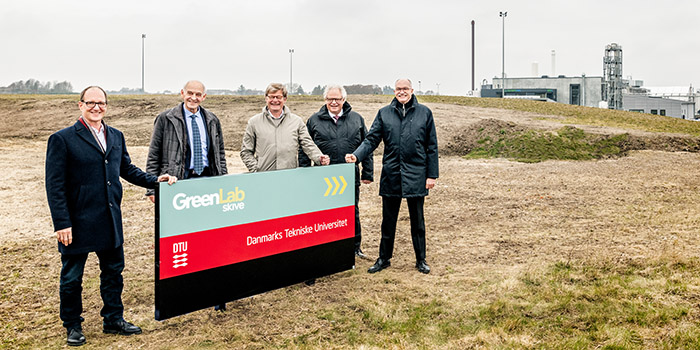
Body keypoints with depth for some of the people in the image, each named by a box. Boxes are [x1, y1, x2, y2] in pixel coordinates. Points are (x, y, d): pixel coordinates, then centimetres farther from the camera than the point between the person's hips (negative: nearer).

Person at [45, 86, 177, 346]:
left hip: (110, 220, 6)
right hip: (78, 222, -5)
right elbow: (55, 186, -11)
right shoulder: (62, 139, -9)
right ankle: (72, 326, 27)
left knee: (113, 271, 16)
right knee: (72, 277, 9)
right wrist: (62, 223, -16)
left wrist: (155, 180, 4)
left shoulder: (116, 136, 9)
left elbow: (127, 169, 19)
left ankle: (113, 320, 31)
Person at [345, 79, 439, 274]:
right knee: (388, 220, 10)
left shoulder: (424, 113, 3)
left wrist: (432, 175, 1)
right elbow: (371, 140, 2)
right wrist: (356, 155, -16)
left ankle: (421, 260, 23)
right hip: (391, 175, 1)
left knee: (417, 220, 9)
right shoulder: (384, 113, 5)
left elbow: (432, 146, 4)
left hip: (416, 175, -1)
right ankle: (384, 258, 24)